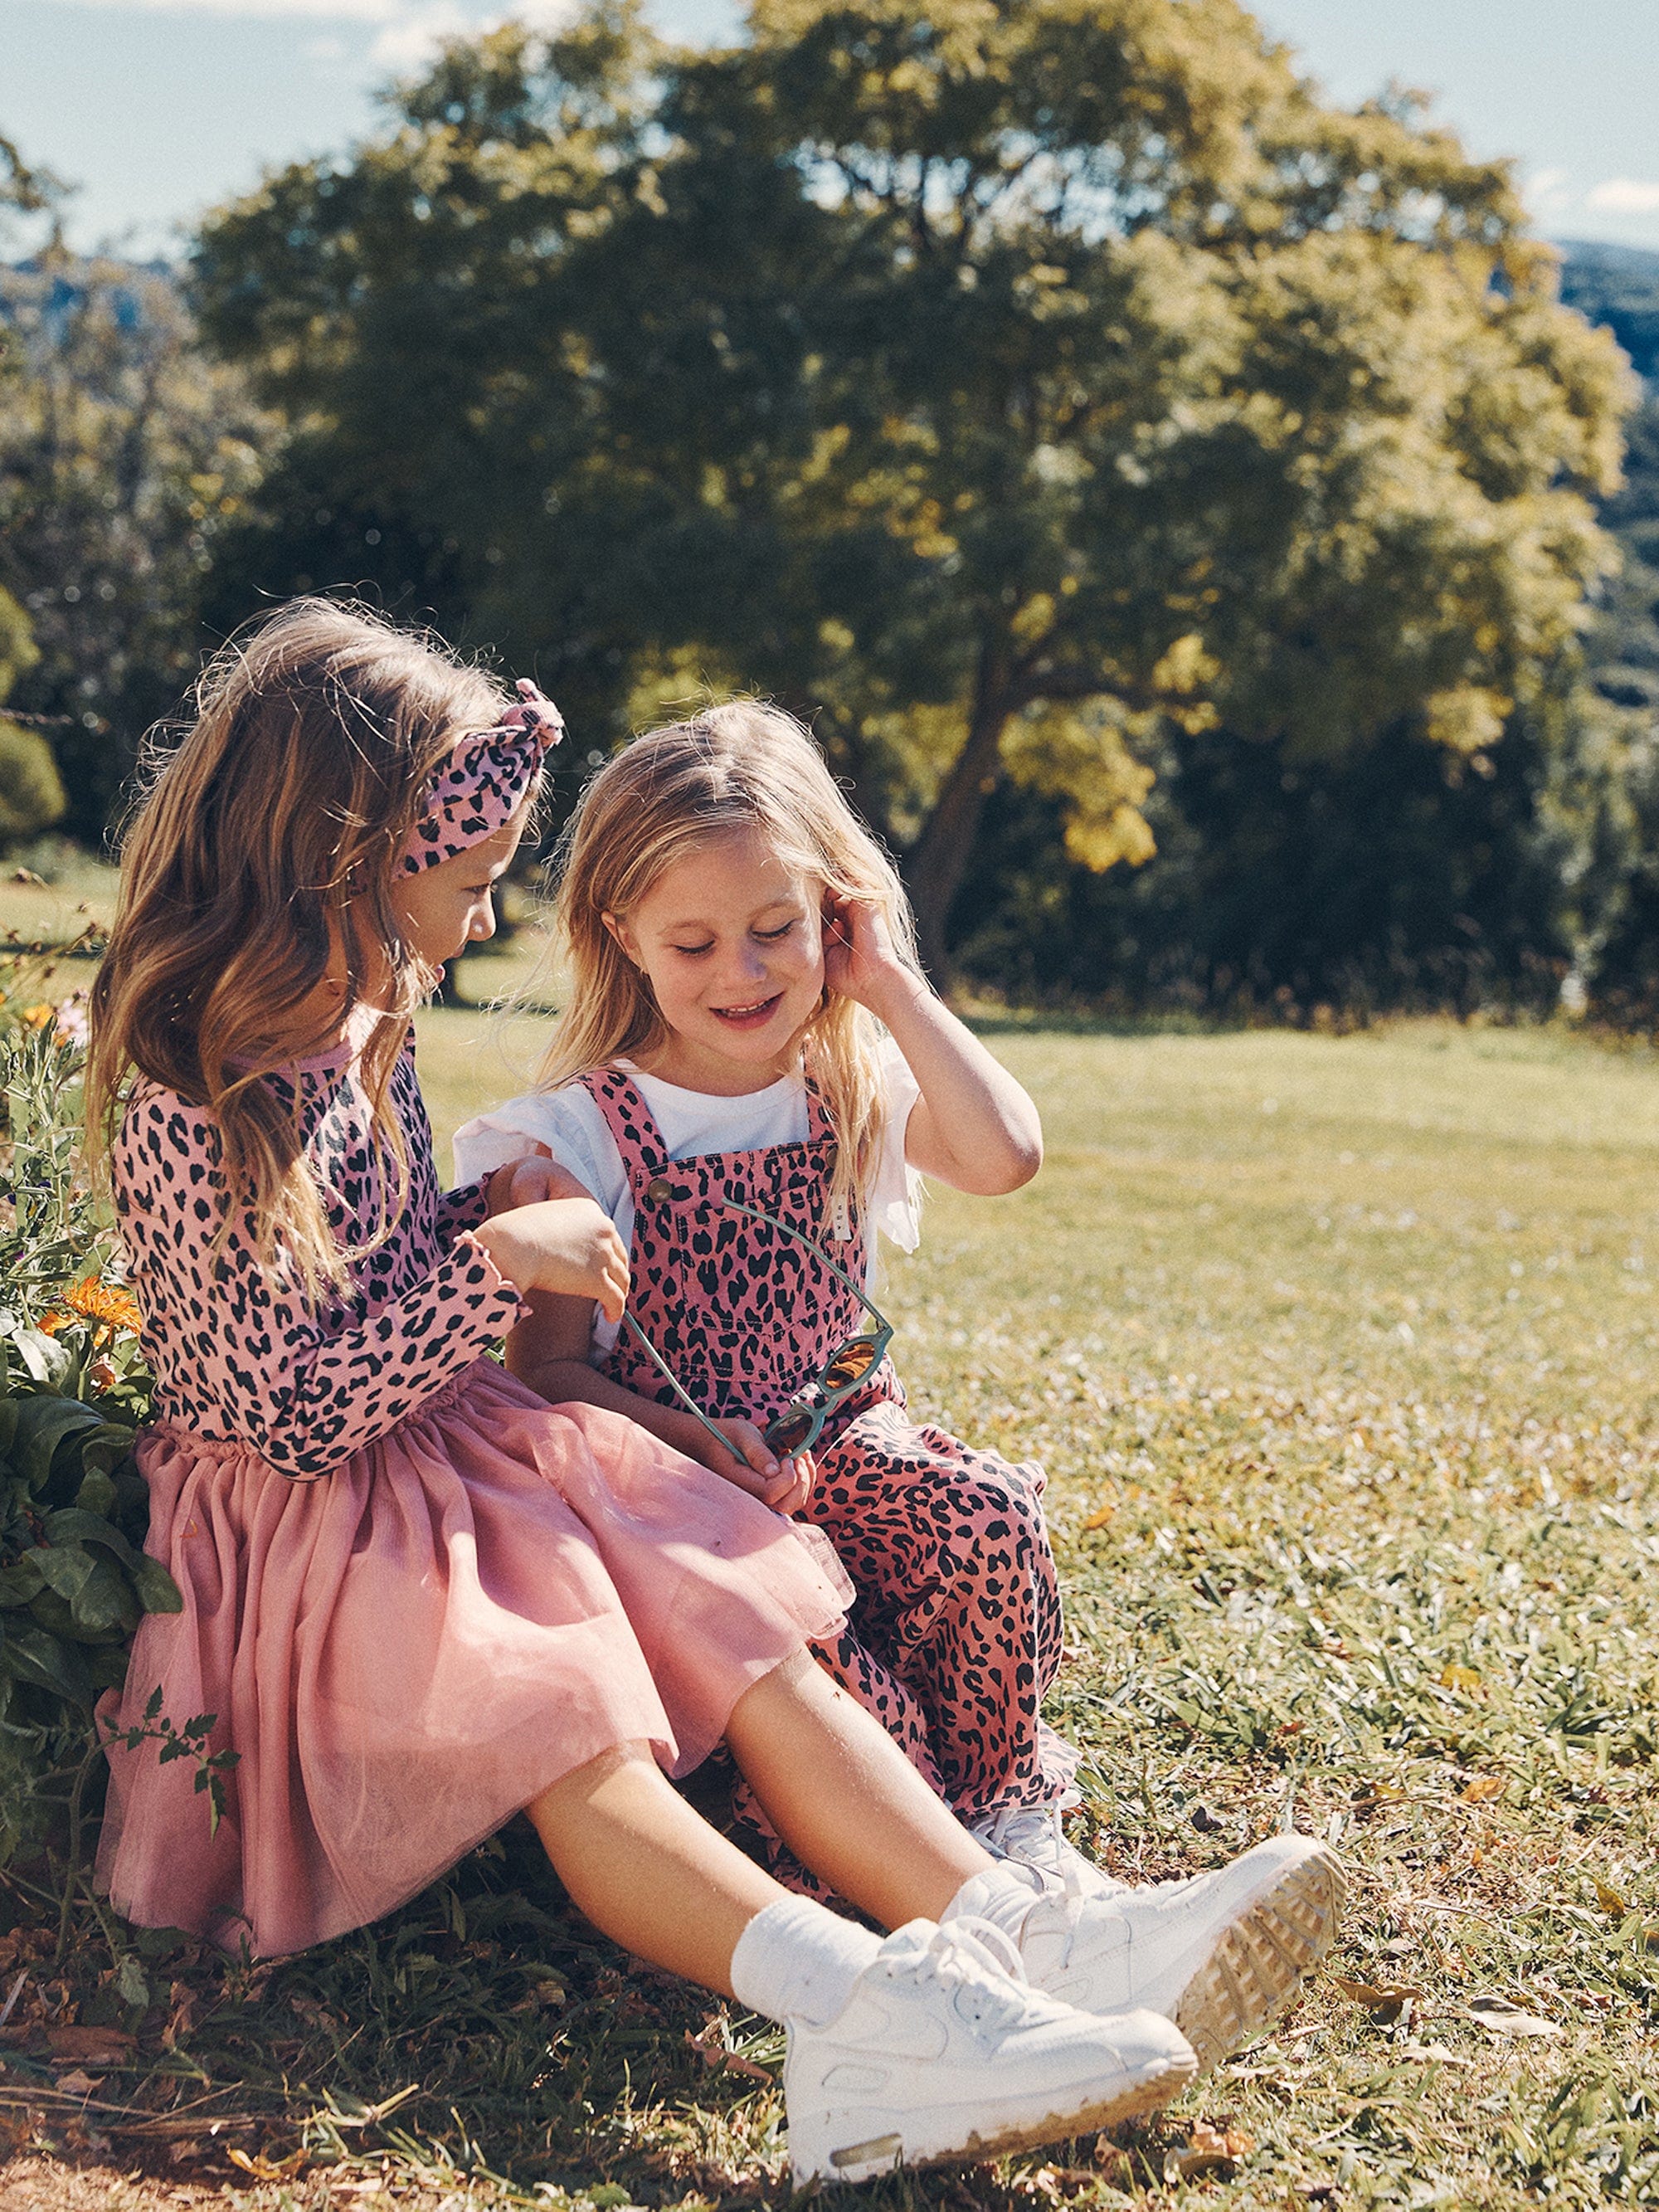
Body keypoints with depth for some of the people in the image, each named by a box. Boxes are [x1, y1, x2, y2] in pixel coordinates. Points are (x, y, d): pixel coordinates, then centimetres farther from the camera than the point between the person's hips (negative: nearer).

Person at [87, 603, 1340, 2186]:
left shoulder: (349, 1012, 5)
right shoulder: (197, 1109, -22)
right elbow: (292, 1413, -24)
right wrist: (497, 1261, -22)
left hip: (461, 1457, 9)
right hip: (314, 1525, -9)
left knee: (753, 1642, -13)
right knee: (563, 1730, -34)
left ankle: (1011, 1938, -29)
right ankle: (861, 2007, -56)